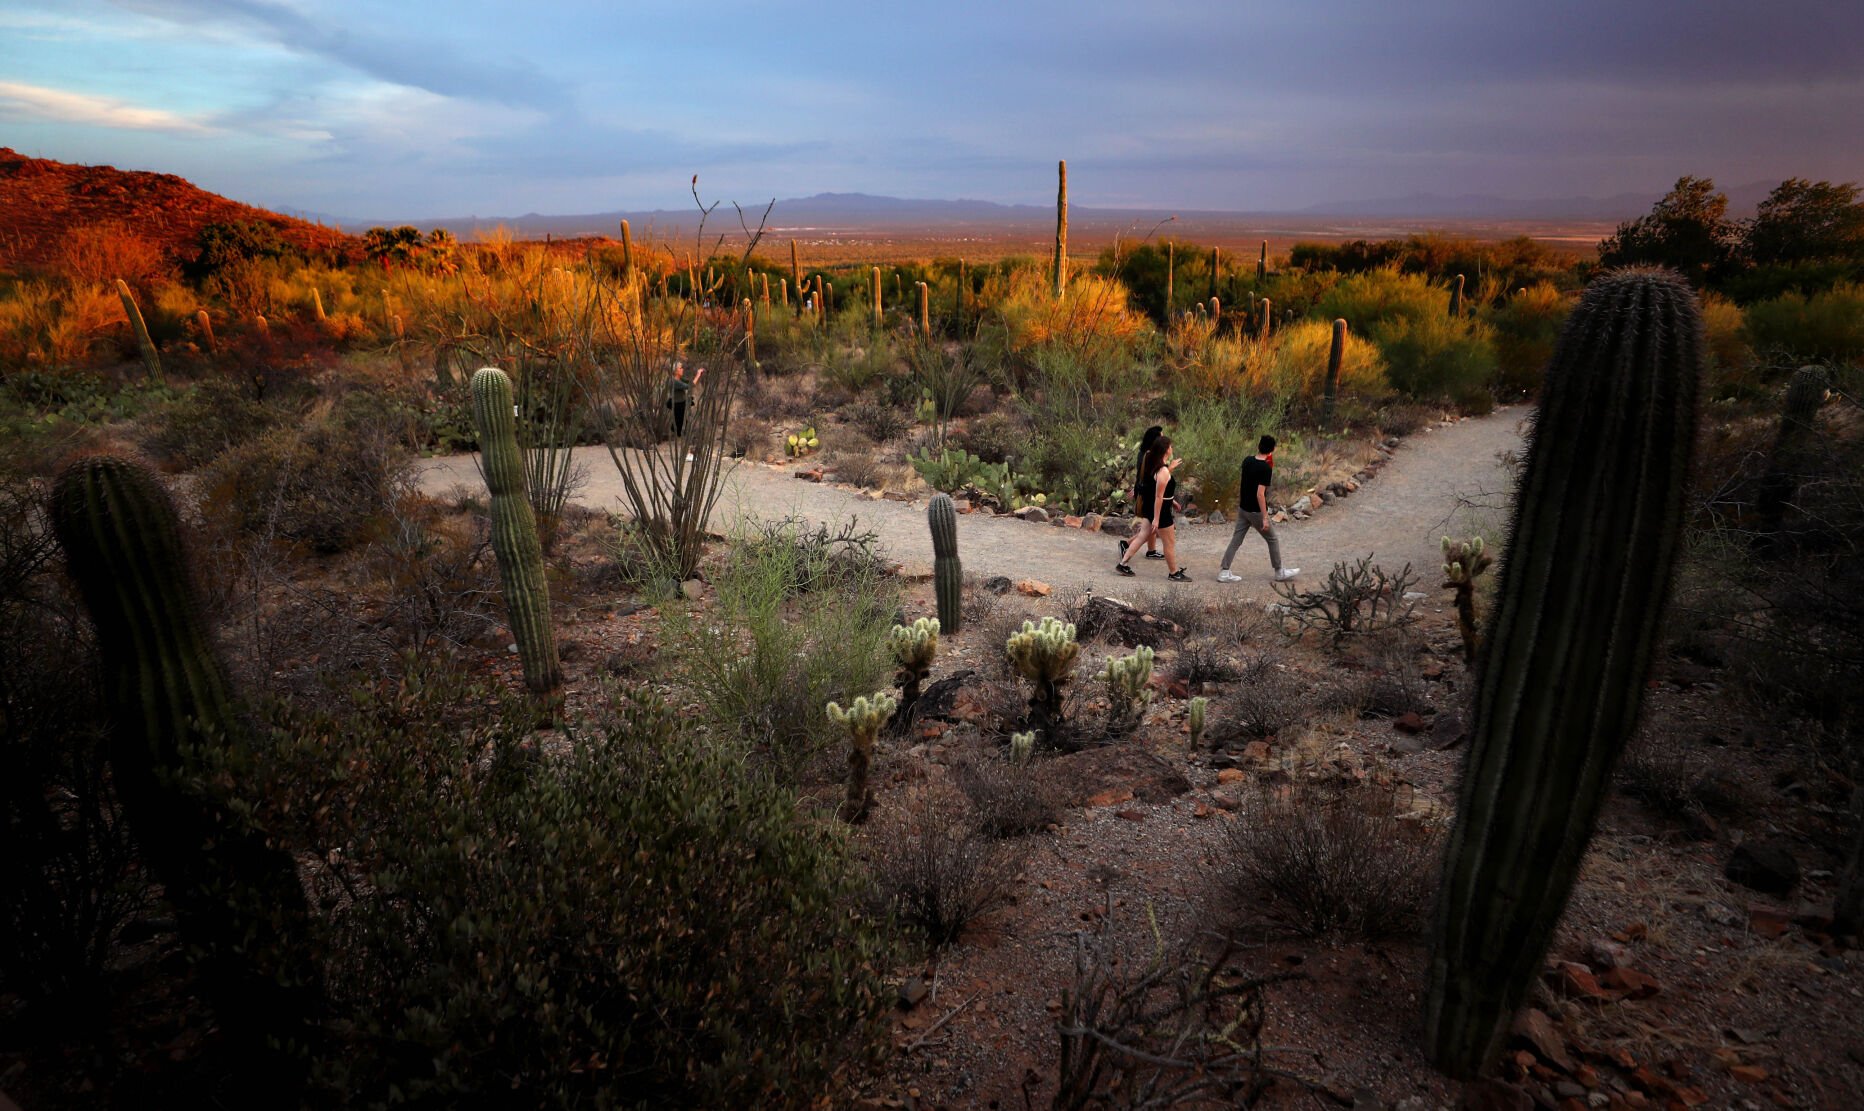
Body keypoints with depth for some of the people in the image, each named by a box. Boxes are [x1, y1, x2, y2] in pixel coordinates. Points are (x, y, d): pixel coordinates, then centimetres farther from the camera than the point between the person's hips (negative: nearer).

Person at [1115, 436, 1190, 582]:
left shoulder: (1154, 465, 2)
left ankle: (1122, 564, 18)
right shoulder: (1163, 471, -25)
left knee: (1142, 536, 16)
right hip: (1160, 511, -9)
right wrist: (1156, 519, -22)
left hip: (1151, 509, 9)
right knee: (1170, 543, 6)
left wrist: (1170, 468, 19)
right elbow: (1159, 497, -25)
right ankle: (1174, 573, 19)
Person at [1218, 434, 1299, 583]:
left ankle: (1223, 572, 6)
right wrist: (1265, 518, -22)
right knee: (1273, 540, 11)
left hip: (1243, 509, 7)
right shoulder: (1266, 468, -21)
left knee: (1236, 540, 9)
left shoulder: (1247, 461, 0)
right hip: (1255, 511, -7)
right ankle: (1280, 572, 23)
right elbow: (1260, 494, -25)